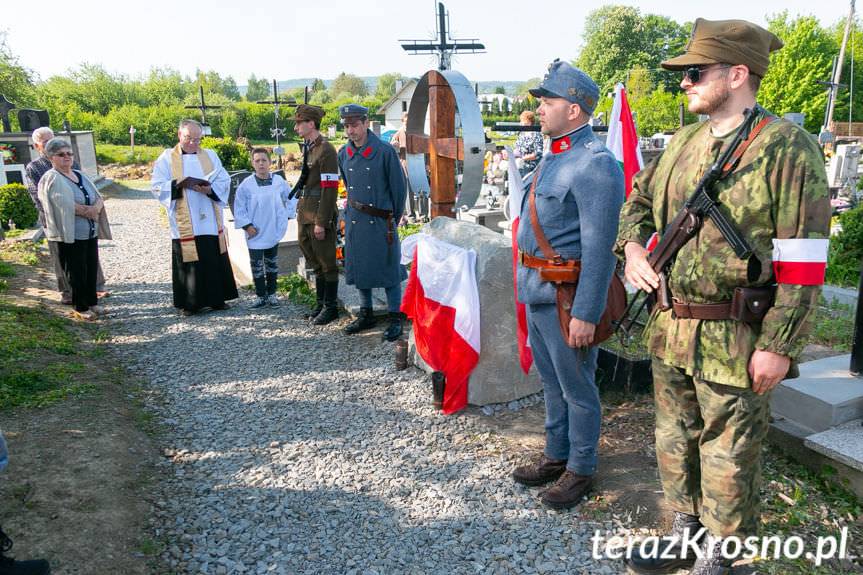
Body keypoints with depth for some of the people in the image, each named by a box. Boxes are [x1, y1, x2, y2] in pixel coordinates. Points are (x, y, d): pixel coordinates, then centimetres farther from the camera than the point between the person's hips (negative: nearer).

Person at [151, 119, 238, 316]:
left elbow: (225, 181, 5)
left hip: (210, 222, 2)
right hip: (185, 224, -2)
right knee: (188, 262, -1)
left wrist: (209, 189, -14)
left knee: (215, 260, 5)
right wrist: (178, 184, -18)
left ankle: (216, 298, 16)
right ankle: (190, 303, 9)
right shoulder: (167, 158, 5)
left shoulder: (210, 156, 11)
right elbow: (157, 186, -1)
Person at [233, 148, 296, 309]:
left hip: (274, 231, 2)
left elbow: (291, 198, 13)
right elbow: (239, 208, -4)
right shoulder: (246, 184, -8)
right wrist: (247, 225, -9)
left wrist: (287, 215, 6)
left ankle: (271, 294, 23)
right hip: (255, 233, -2)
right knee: (257, 265, 1)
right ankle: (262, 296, 12)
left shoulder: (279, 181, -2)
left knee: (272, 264, 12)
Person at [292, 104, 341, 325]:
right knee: (315, 262, 17)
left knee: (326, 263, 3)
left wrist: (321, 222, -20)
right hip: (305, 215, 9)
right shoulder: (307, 148, 13)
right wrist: (301, 211, 15)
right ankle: (320, 304, 30)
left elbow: (330, 189, -19)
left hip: (320, 217, -9)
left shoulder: (325, 150, -14)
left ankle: (331, 307, 15)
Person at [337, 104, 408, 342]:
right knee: (359, 268, 12)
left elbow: (398, 187, -4)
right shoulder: (343, 154, 6)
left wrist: (393, 218, 2)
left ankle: (395, 320, 10)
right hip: (355, 221, 6)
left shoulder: (385, 152, -10)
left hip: (381, 221, -5)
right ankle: (366, 315, 27)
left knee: (388, 270, 0)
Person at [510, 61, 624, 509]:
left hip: (565, 297, -9)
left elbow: (598, 248, -22)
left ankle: (581, 469, 25)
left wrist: (585, 313, -23)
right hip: (535, 290, 9)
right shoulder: (552, 157, 13)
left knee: (576, 388, 7)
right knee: (551, 382, 21)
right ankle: (555, 455, 37)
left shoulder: (595, 164, -18)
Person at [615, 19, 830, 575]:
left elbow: (802, 263, -14)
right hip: (669, 330, 7)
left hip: (736, 341, -7)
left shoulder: (788, 147, -12)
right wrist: (632, 244, 2)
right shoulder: (683, 143, 9)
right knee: (676, 441, 21)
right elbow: (639, 200, 23)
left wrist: (779, 345, -16)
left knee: (728, 459, 10)